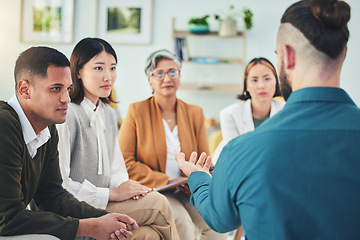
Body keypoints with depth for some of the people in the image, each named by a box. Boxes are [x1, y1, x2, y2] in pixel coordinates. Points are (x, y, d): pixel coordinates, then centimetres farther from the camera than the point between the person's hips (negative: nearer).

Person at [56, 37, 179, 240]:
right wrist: (111, 194, -15)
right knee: (158, 203, -19)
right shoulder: (67, 115, -15)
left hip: (102, 204, 7)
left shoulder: (109, 114, 14)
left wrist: (124, 186, -5)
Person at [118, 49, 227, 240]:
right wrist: (166, 181, -13)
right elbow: (124, 161, -5)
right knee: (181, 221, -30)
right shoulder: (136, 111, -1)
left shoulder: (195, 113, 10)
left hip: (185, 193, 3)